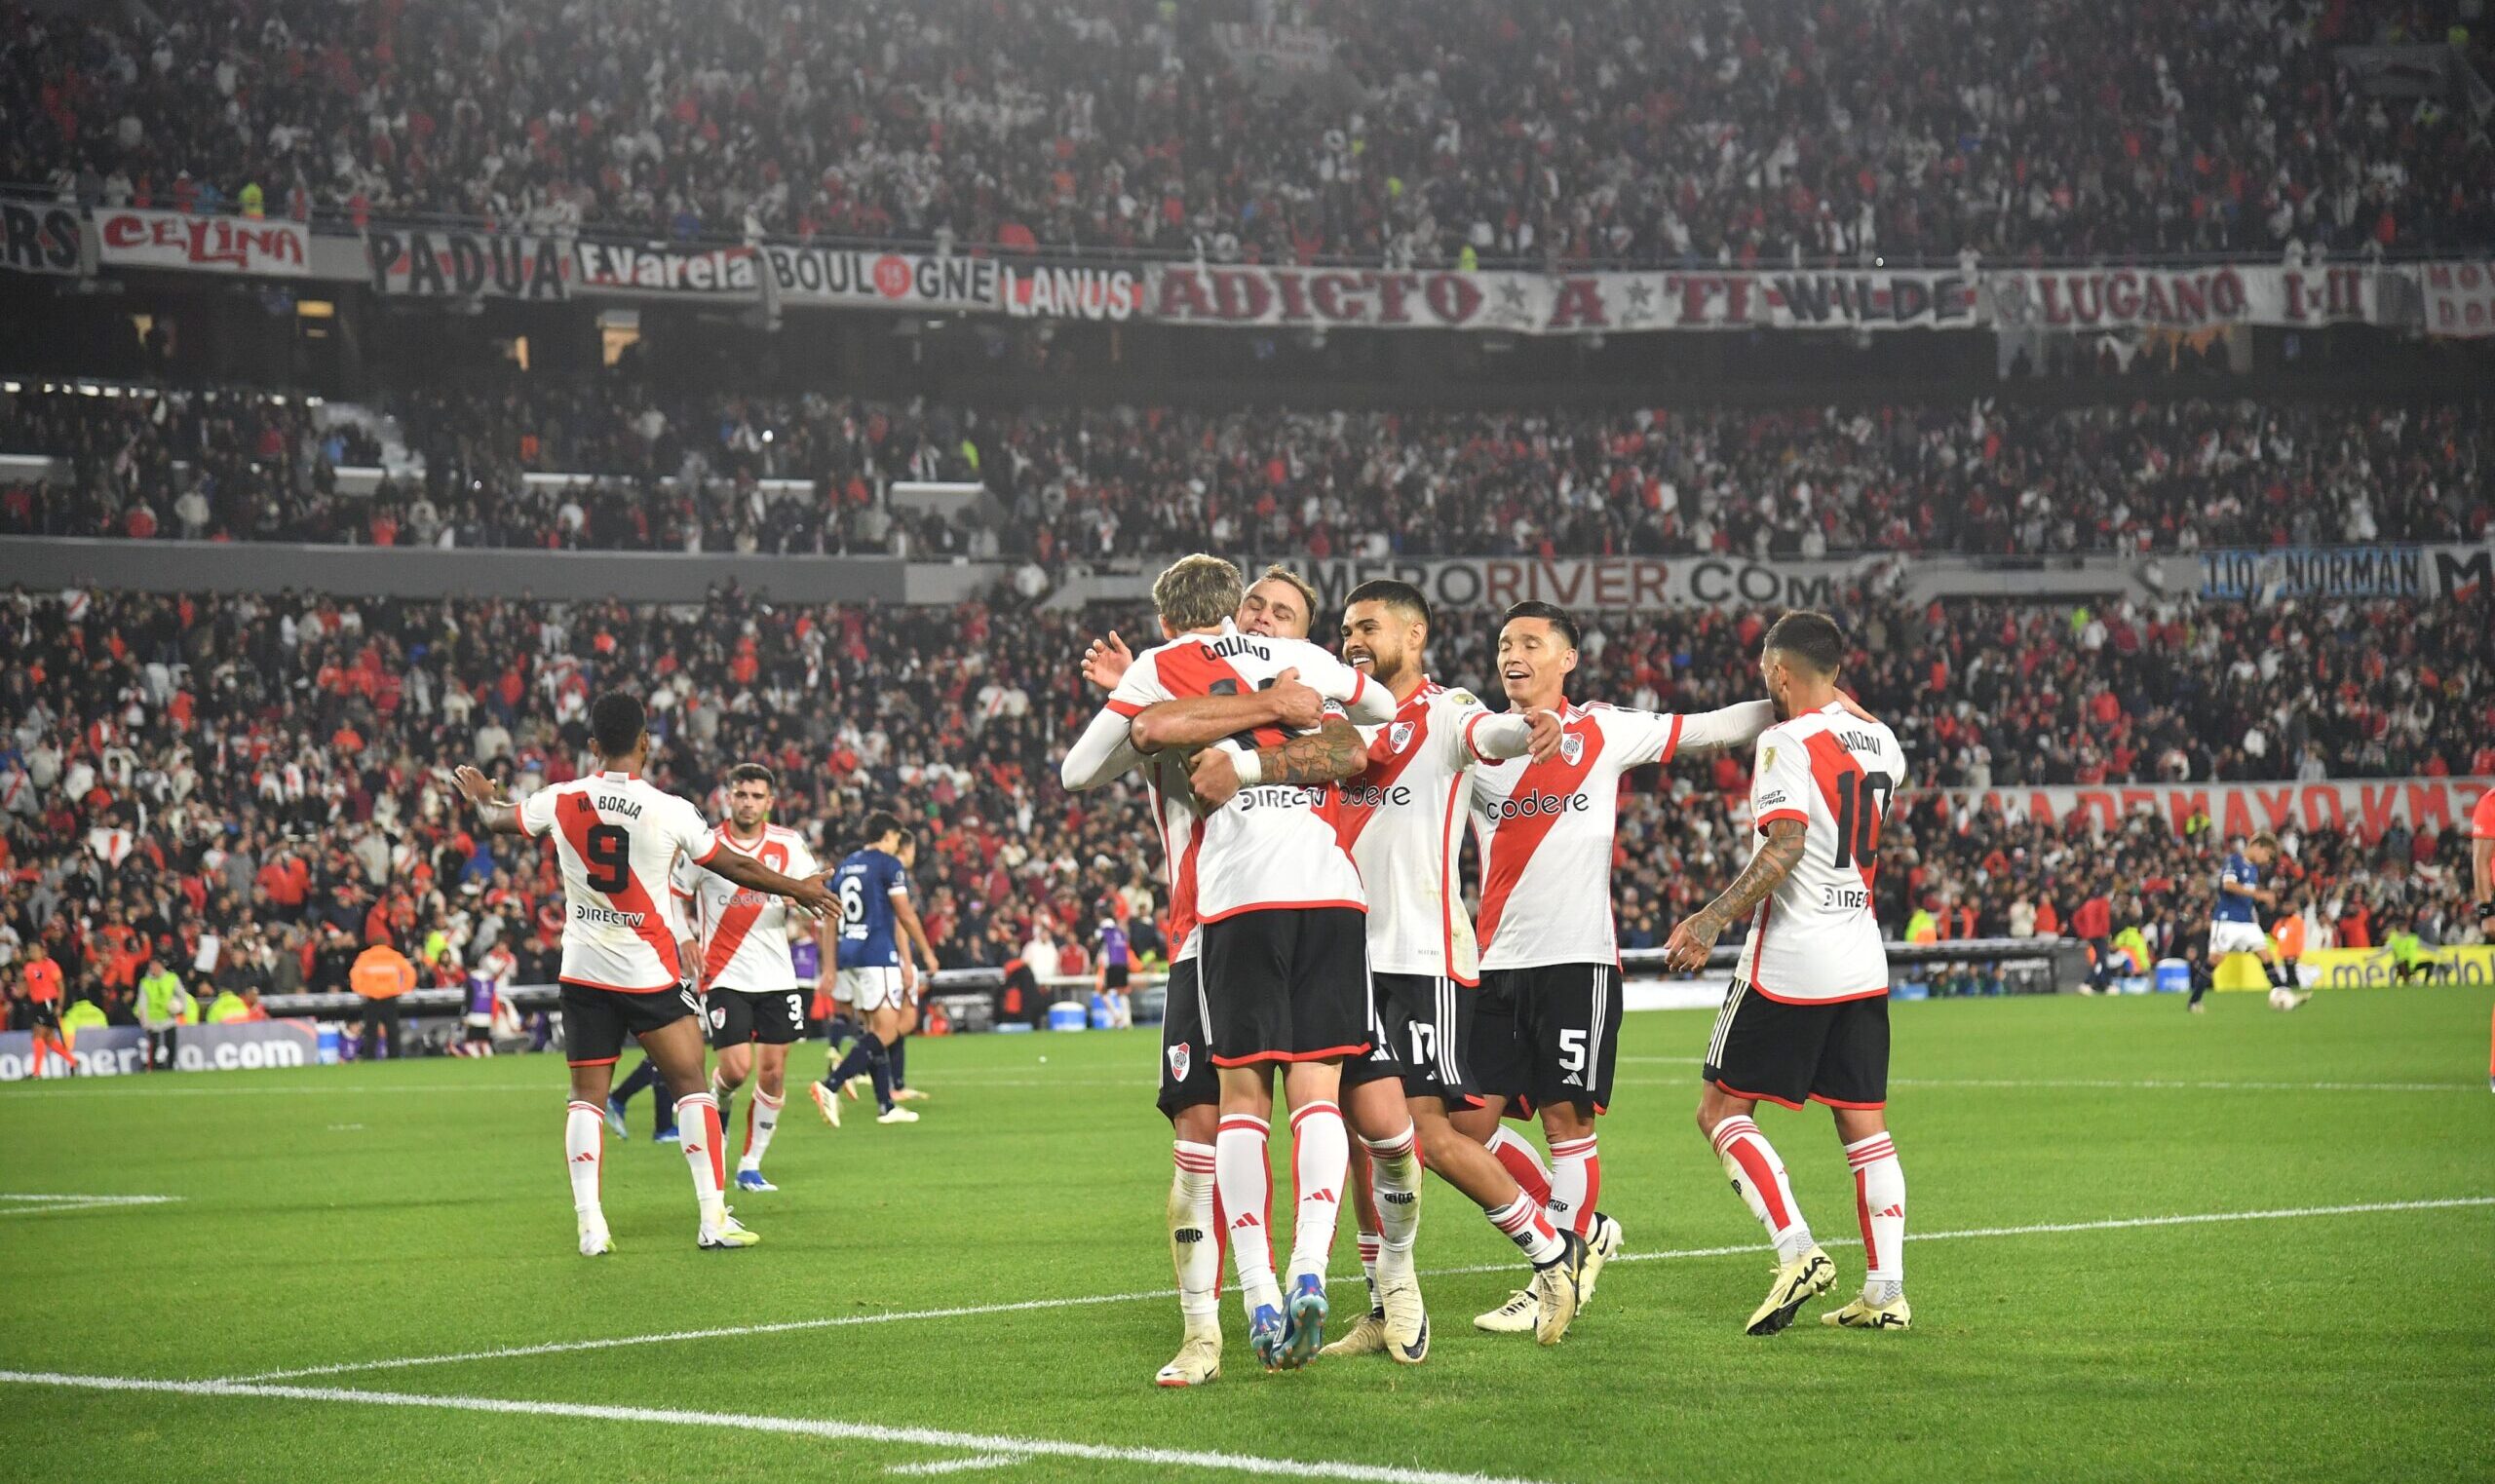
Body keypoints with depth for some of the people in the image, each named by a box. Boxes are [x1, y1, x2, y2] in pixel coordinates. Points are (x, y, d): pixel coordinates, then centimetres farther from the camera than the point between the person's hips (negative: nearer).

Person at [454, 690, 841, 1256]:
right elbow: (736, 867, -1)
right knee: (691, 1086, 4)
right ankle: (713, 1219, -1)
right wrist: (799, 890, 15)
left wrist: (482, 797, 39)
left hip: (583, 971, 3)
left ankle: (589, 1225, 0)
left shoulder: (560, 801, -4)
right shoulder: (671, 811, -12)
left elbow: (497, 820, 15)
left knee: (586, 1097, 8)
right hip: (649, 971, -3)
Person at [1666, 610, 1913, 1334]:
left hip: (1789, 962, -7)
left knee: (1721, 1109, 2)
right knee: (1865, 1125, 9)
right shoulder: (1881, 741, 10)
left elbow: (1784, 847, -23)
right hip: (1862, 961, 7)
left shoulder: (1787, 741, -12)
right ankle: (1886, 1290, 4)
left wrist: (1713, 920, -23)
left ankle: (1798, 1250, -12)